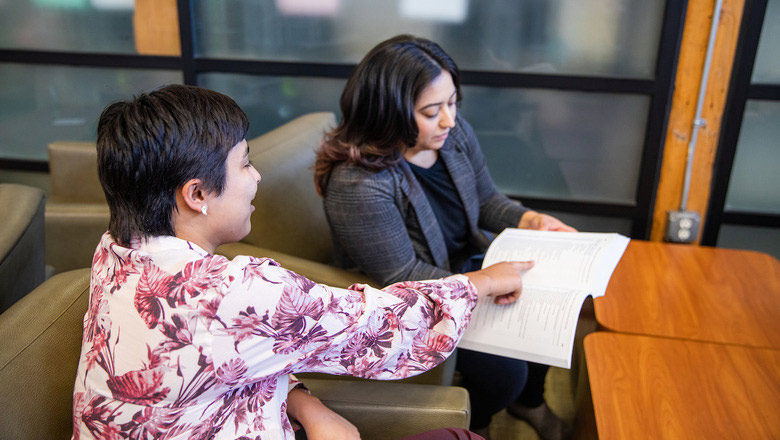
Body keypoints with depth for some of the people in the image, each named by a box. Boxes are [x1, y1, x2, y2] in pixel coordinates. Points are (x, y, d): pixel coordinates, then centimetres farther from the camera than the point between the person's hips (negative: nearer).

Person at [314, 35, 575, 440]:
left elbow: (486, 200, 7)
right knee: (503, 372, -16)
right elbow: (402, 278, -27)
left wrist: (529, 220, -12)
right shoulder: (356, 185, -33)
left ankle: (529, 401, 31)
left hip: (467, 264, 8)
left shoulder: (455, 134, -9)